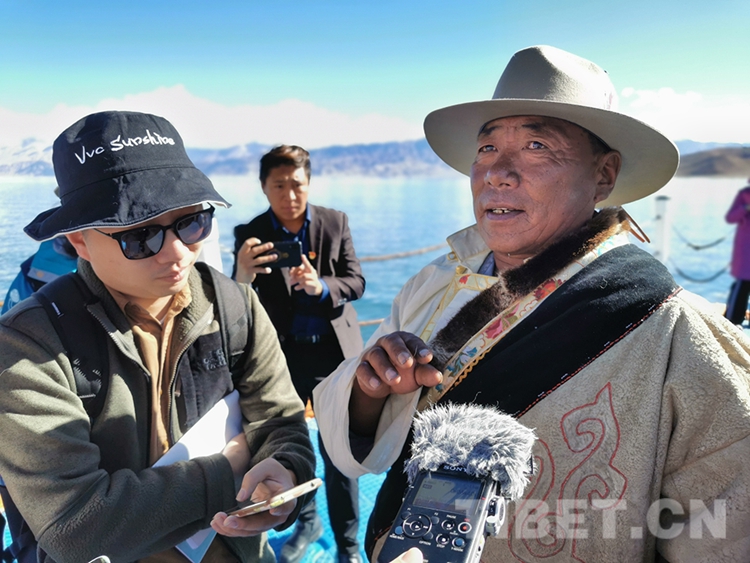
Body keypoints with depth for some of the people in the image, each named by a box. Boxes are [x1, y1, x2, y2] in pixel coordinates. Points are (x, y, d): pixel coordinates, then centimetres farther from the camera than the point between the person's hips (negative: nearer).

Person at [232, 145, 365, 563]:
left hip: (334, 351, -1)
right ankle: (307, 523, 41)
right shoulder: (251, 234, -7)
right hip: (282, 355, 1)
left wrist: (321, 287, -27)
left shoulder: (336, 222, -5)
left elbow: (356, 282, -5)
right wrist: (242, 278, -36)